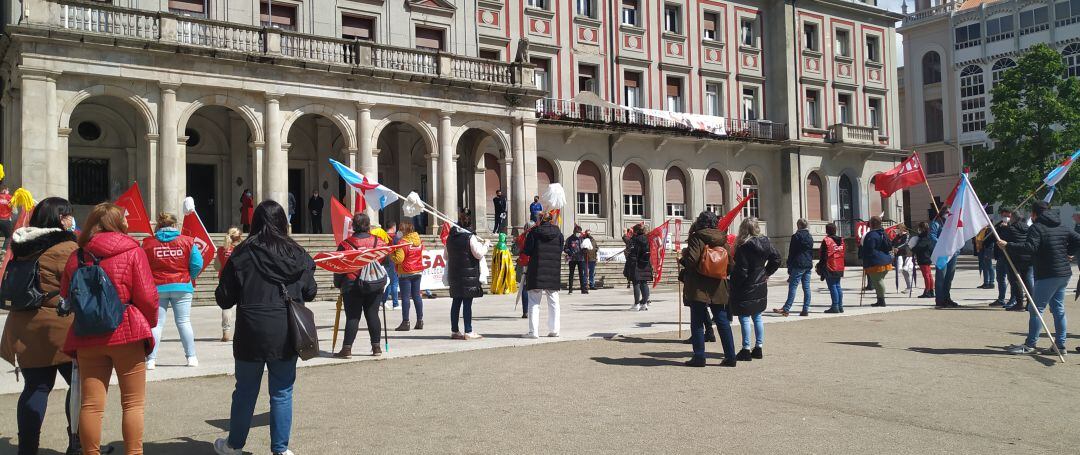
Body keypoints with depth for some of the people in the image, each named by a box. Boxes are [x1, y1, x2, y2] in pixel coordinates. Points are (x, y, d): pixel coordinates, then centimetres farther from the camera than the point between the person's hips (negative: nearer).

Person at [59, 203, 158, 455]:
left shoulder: (77, 256, 5)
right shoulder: (132, 252, -6)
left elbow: (66, 297, 10)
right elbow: (147, 296, -9)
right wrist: (150, 322, 7)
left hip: (86, 337, 4)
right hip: (127, 333, -4)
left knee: (91, 404, 8)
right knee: (133, 402, 5)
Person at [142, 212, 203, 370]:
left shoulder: (148, 243, -2)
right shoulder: (187, 241, -2)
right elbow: (197, 264, -5)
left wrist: (150, 279, 15)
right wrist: (189, 277, 12)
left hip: (156, 288, 0)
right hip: (182, 287, 0)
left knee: (155, 323, 5)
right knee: (183, 322, 7)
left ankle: (151, 359, 1)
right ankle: (191, 357, 10)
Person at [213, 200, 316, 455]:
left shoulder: (242, 254, -7)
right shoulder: (297, 254, -3)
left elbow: (224, 299, -3)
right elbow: (311, 292, 6)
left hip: (251, 334, 0)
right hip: (286, 334, 1)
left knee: (245, 391, 15)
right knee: (282, 393, 10)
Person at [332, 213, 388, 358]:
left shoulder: (345, 244, -6)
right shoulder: (380, 242, 2)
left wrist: (338, 284, 10)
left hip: (351, 286, -2)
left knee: (352, 317, 1)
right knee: (372, 315, 8)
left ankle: (347, 348, -1)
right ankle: (376, 346, 11)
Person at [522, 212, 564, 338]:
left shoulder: (534, 232, -7)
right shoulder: (558, 233, 1)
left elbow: (527, 251, -6)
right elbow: (560, 251, 6)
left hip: (536, 272, -3)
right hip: (554, 272, 3)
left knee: (534, 302, 1)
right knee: (553, 302, 13)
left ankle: (534, 331, -5)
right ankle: (554, 330, 16)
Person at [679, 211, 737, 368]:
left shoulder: (696, 238, -9)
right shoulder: (722, 239, 7)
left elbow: (691, 260, -20)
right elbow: (730, 262, 6)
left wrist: (683, 258, 1)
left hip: (698, 288, -5)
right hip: (718, 287, 5)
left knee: (697, 322, 3)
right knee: (723, 322, 9)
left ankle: (699, 356, 2)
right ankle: (730, 356, 10)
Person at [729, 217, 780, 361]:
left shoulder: (743, 246, -20)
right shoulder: (765, 242, 1)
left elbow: (741, 270, -19)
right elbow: (776, 258, 10)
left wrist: (732, 284, -9)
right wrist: (766, 273, 14)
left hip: (746, 288, -8)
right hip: (761, 286, 8)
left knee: (744, 318, -1)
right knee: (757, 317, 16)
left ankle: (746, 350, 0)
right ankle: (758, 348, 21)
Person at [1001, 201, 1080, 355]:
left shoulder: (1036, 228, -10)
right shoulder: (1063, 228, 13)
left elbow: (1030, 248, -23)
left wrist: (1008, 245, -19)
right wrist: (1066, 253, 16)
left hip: (1047, 275, -8)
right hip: (1064, 274, 8)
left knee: (1035, 309, -4)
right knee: (1058, 309, 13)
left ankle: (1030, 344, -4)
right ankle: (1060, 345, 15)